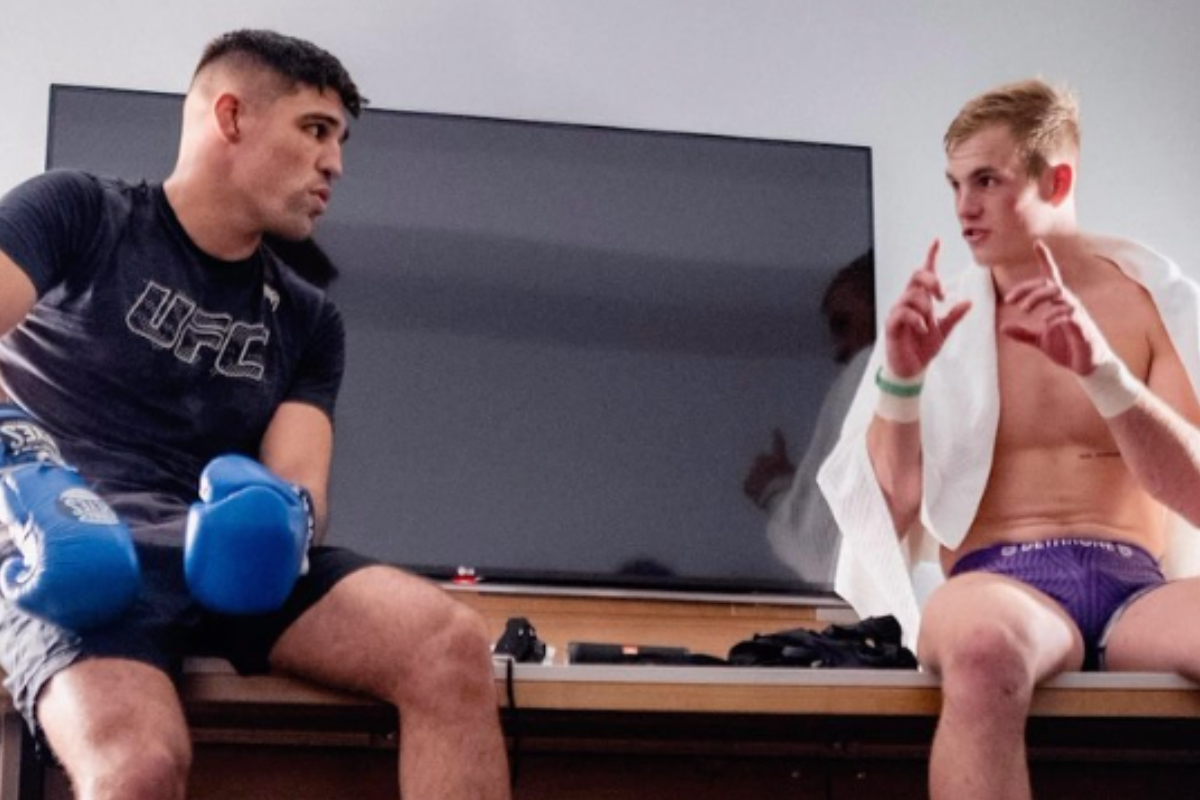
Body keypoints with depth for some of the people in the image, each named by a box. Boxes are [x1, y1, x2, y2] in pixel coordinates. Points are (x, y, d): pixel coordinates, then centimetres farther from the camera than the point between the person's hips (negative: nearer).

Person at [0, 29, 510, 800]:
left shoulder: (307, 319, 20)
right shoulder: (76, 214, 8)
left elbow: (297, 483, 7)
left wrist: (279, 517, -18)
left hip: (231, 558, 5)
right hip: (76, 564, -4)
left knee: (452, 644, -23)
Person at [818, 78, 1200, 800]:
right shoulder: (939, 319, 13)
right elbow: (886, 516, 7)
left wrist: (1104, 372, -12)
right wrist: (901, 380, -8)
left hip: (1135, 586, 1)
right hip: (1000, 581, 0)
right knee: (983, 647, -40)